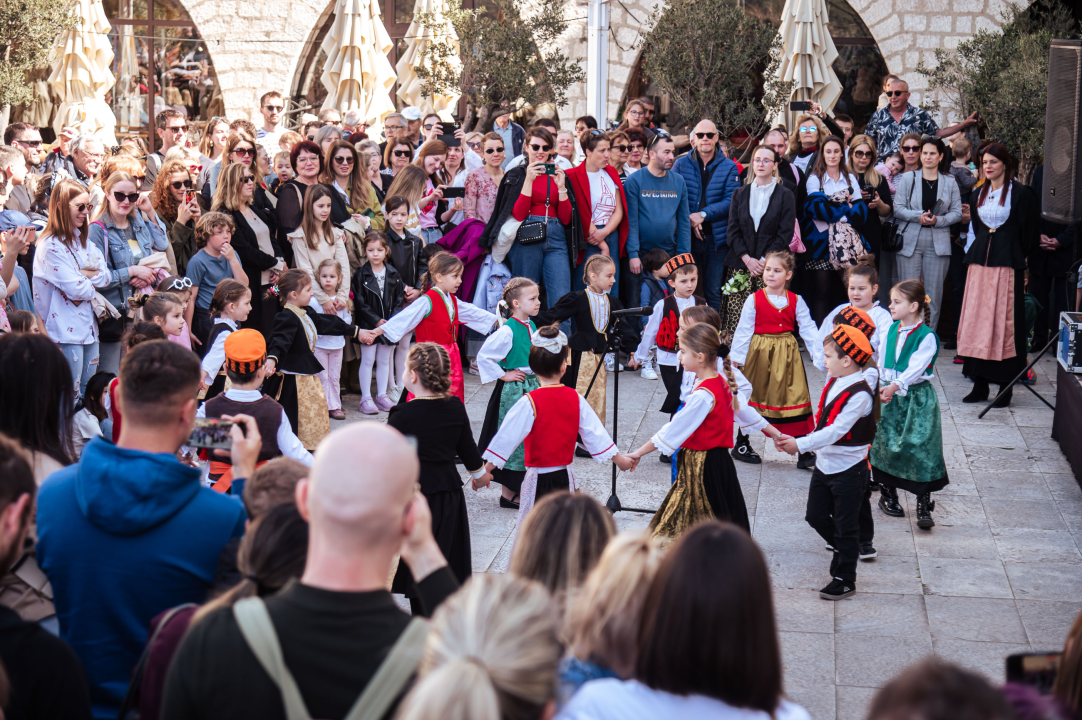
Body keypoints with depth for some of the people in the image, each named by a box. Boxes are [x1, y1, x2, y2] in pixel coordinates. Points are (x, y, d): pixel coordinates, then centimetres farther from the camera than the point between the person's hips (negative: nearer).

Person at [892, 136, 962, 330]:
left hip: (938, 244, 1)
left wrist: (937, 220, -12)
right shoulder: (908, 179, 8)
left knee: (934, 292, 1)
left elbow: (957, 212, 5)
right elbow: (898, 208, 0)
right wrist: (918, 216, -15)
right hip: (910, 242, -1)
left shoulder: (950, 182, 10)